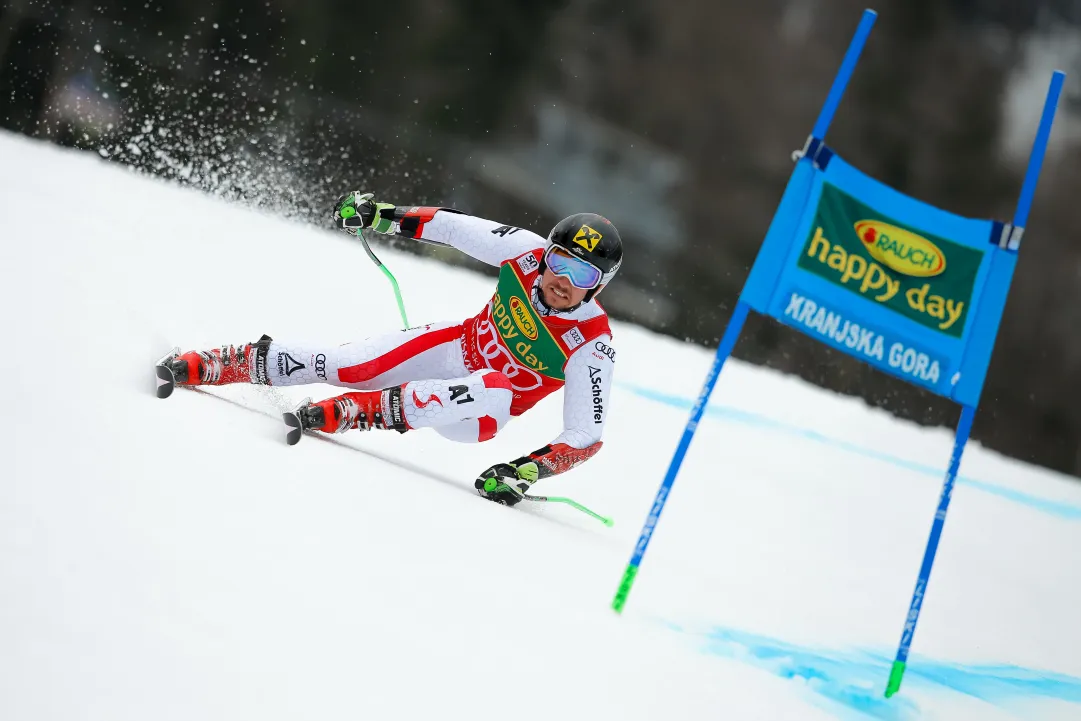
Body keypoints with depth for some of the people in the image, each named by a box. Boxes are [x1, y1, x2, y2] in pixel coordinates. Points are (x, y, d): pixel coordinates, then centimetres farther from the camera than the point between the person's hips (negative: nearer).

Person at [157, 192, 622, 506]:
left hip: (476, 414, -3)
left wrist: (529, 471, -37)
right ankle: (219, 364, 2)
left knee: (494, 393, -39)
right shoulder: (528, 251, -17)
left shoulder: (592, 346, -26)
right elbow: (454, 227, -4)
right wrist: (382, 215, -8)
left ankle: (351, 411, -37)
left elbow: (586, 437, -24)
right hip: (455, 349, 3)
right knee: (339, 364, -15)